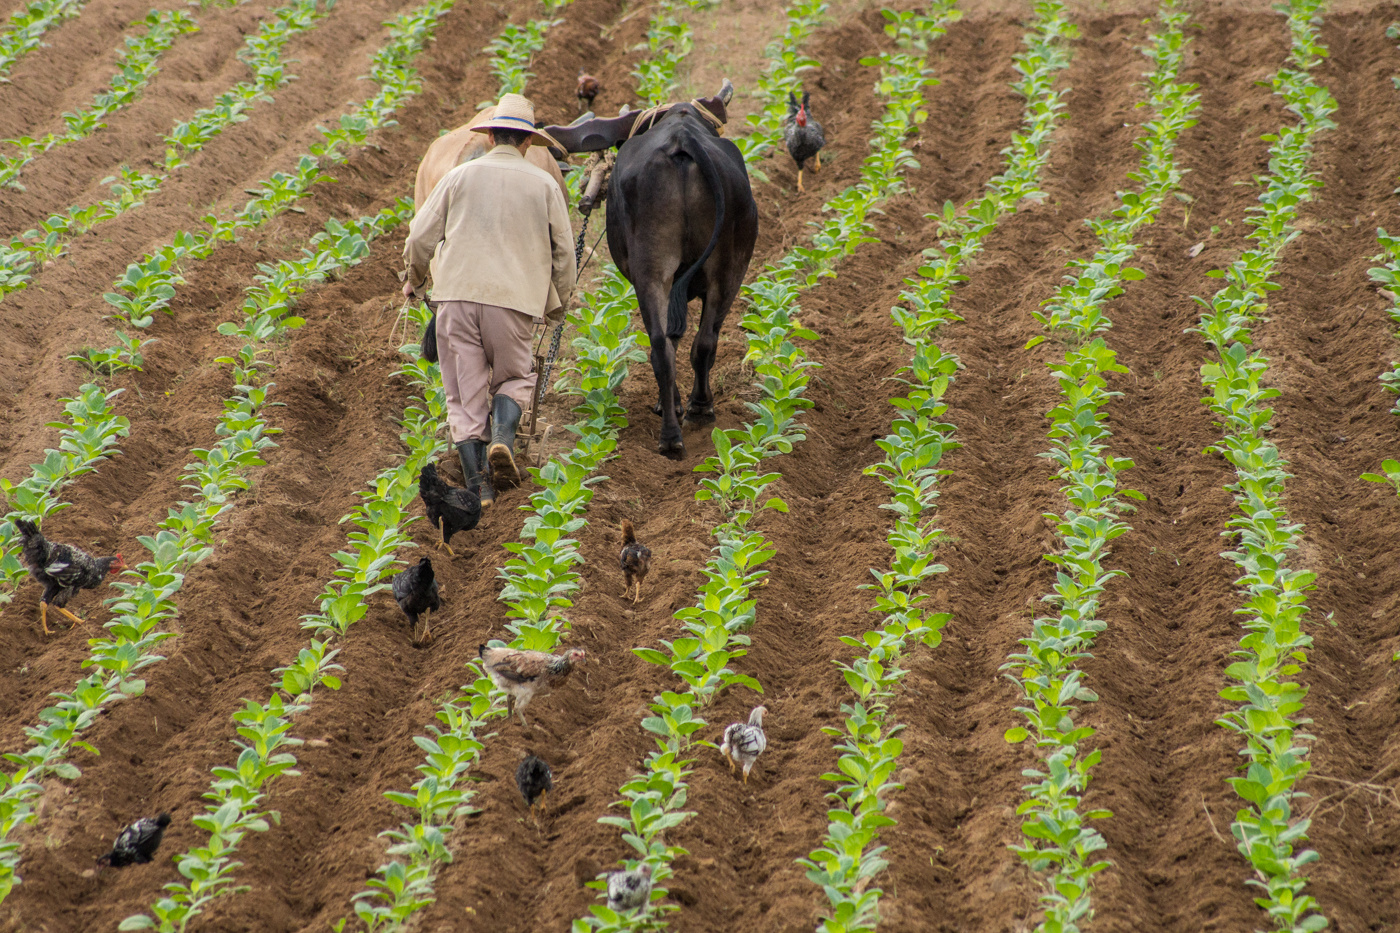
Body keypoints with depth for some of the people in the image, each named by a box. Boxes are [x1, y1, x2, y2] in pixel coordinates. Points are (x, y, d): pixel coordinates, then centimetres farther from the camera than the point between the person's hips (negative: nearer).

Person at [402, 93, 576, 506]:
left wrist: (413, 279, 28)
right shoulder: (544, 184, 7)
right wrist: (558, 303, 23)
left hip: (457, 295, 1)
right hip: (514, 300, -1)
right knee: (515, 377, 19)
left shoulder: (460, 176, 9)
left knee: (465, 393, 7)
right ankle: (502, 439, -9)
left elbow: (421, 236, 9)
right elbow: (564, 250, 9)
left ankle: (478, 486, 3)